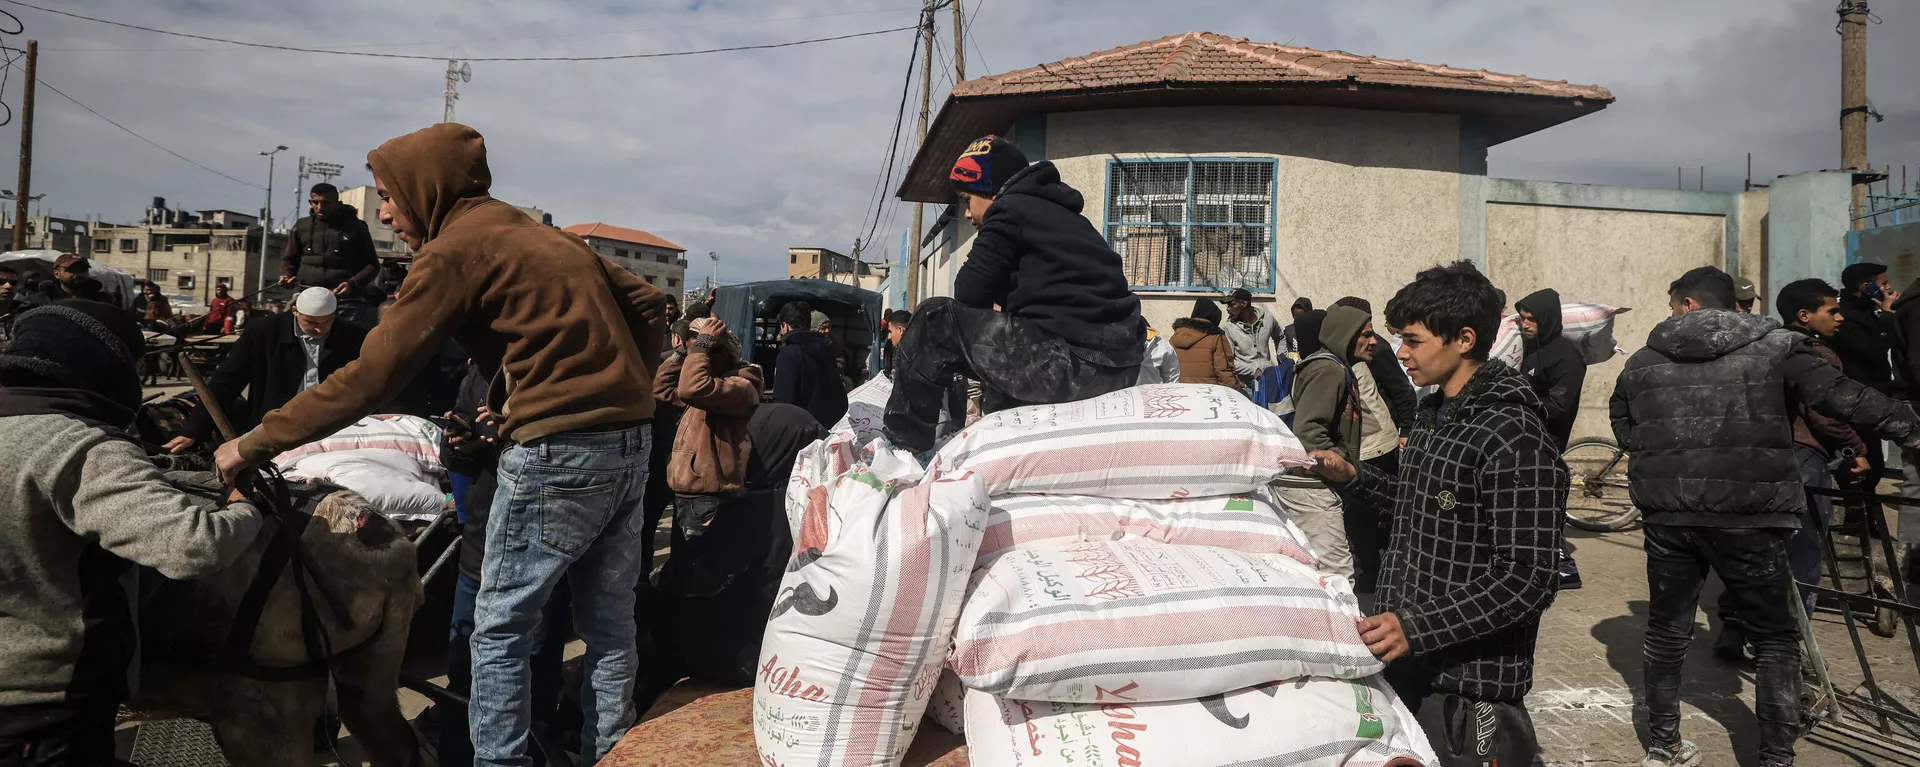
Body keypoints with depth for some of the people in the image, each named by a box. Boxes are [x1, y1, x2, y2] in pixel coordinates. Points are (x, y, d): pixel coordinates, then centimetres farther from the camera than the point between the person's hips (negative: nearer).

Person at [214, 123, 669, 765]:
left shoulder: (455, 249, -6)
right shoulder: (539, 233, 18)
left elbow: (370, 379, -8)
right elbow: (645, 303, 17)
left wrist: (255, 443, 0)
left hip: (559, 454, -8)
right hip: (631, 444, 8)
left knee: (500, 629, 6)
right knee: (608, 624, 14)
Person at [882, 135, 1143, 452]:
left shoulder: (1011, 209, -1)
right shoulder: (1060, 214, 26)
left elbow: (969, 294, 0)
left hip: (1069, 361, -9)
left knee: (934, 321, 3)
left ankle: (902, 444, 11)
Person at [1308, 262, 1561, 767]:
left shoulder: (1513, 437, -19)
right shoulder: (1434, 413, 9)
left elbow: (1527, 578, -23)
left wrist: (1417, 627, -29)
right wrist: (1352, 478, 6)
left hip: (1468, 689, -8)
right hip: (1404, 664, 9)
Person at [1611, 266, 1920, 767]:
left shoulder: (1644, 361, 9)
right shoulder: (1776, 347, 0)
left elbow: (1621, 424, 21)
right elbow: (1843, 398, -7)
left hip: (1667, 514, 3)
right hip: (1746, 515, -3)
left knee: (1666, 632, 14)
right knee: (1775, 640, 11)